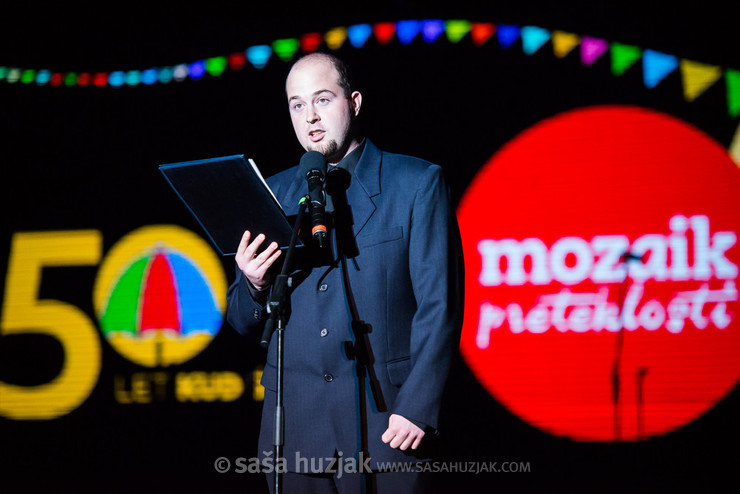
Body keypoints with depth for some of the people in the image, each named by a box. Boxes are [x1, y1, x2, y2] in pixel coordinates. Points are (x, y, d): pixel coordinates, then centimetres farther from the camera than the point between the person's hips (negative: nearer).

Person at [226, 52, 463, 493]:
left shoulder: (417, 184, 1)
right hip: (295, 427, 3)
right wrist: (255, 285, -7)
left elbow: (439, 306, -3)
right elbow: (244, 322, 15)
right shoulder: (274, 195, 12)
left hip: (383, 422, -3)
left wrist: (417, 408, -11)